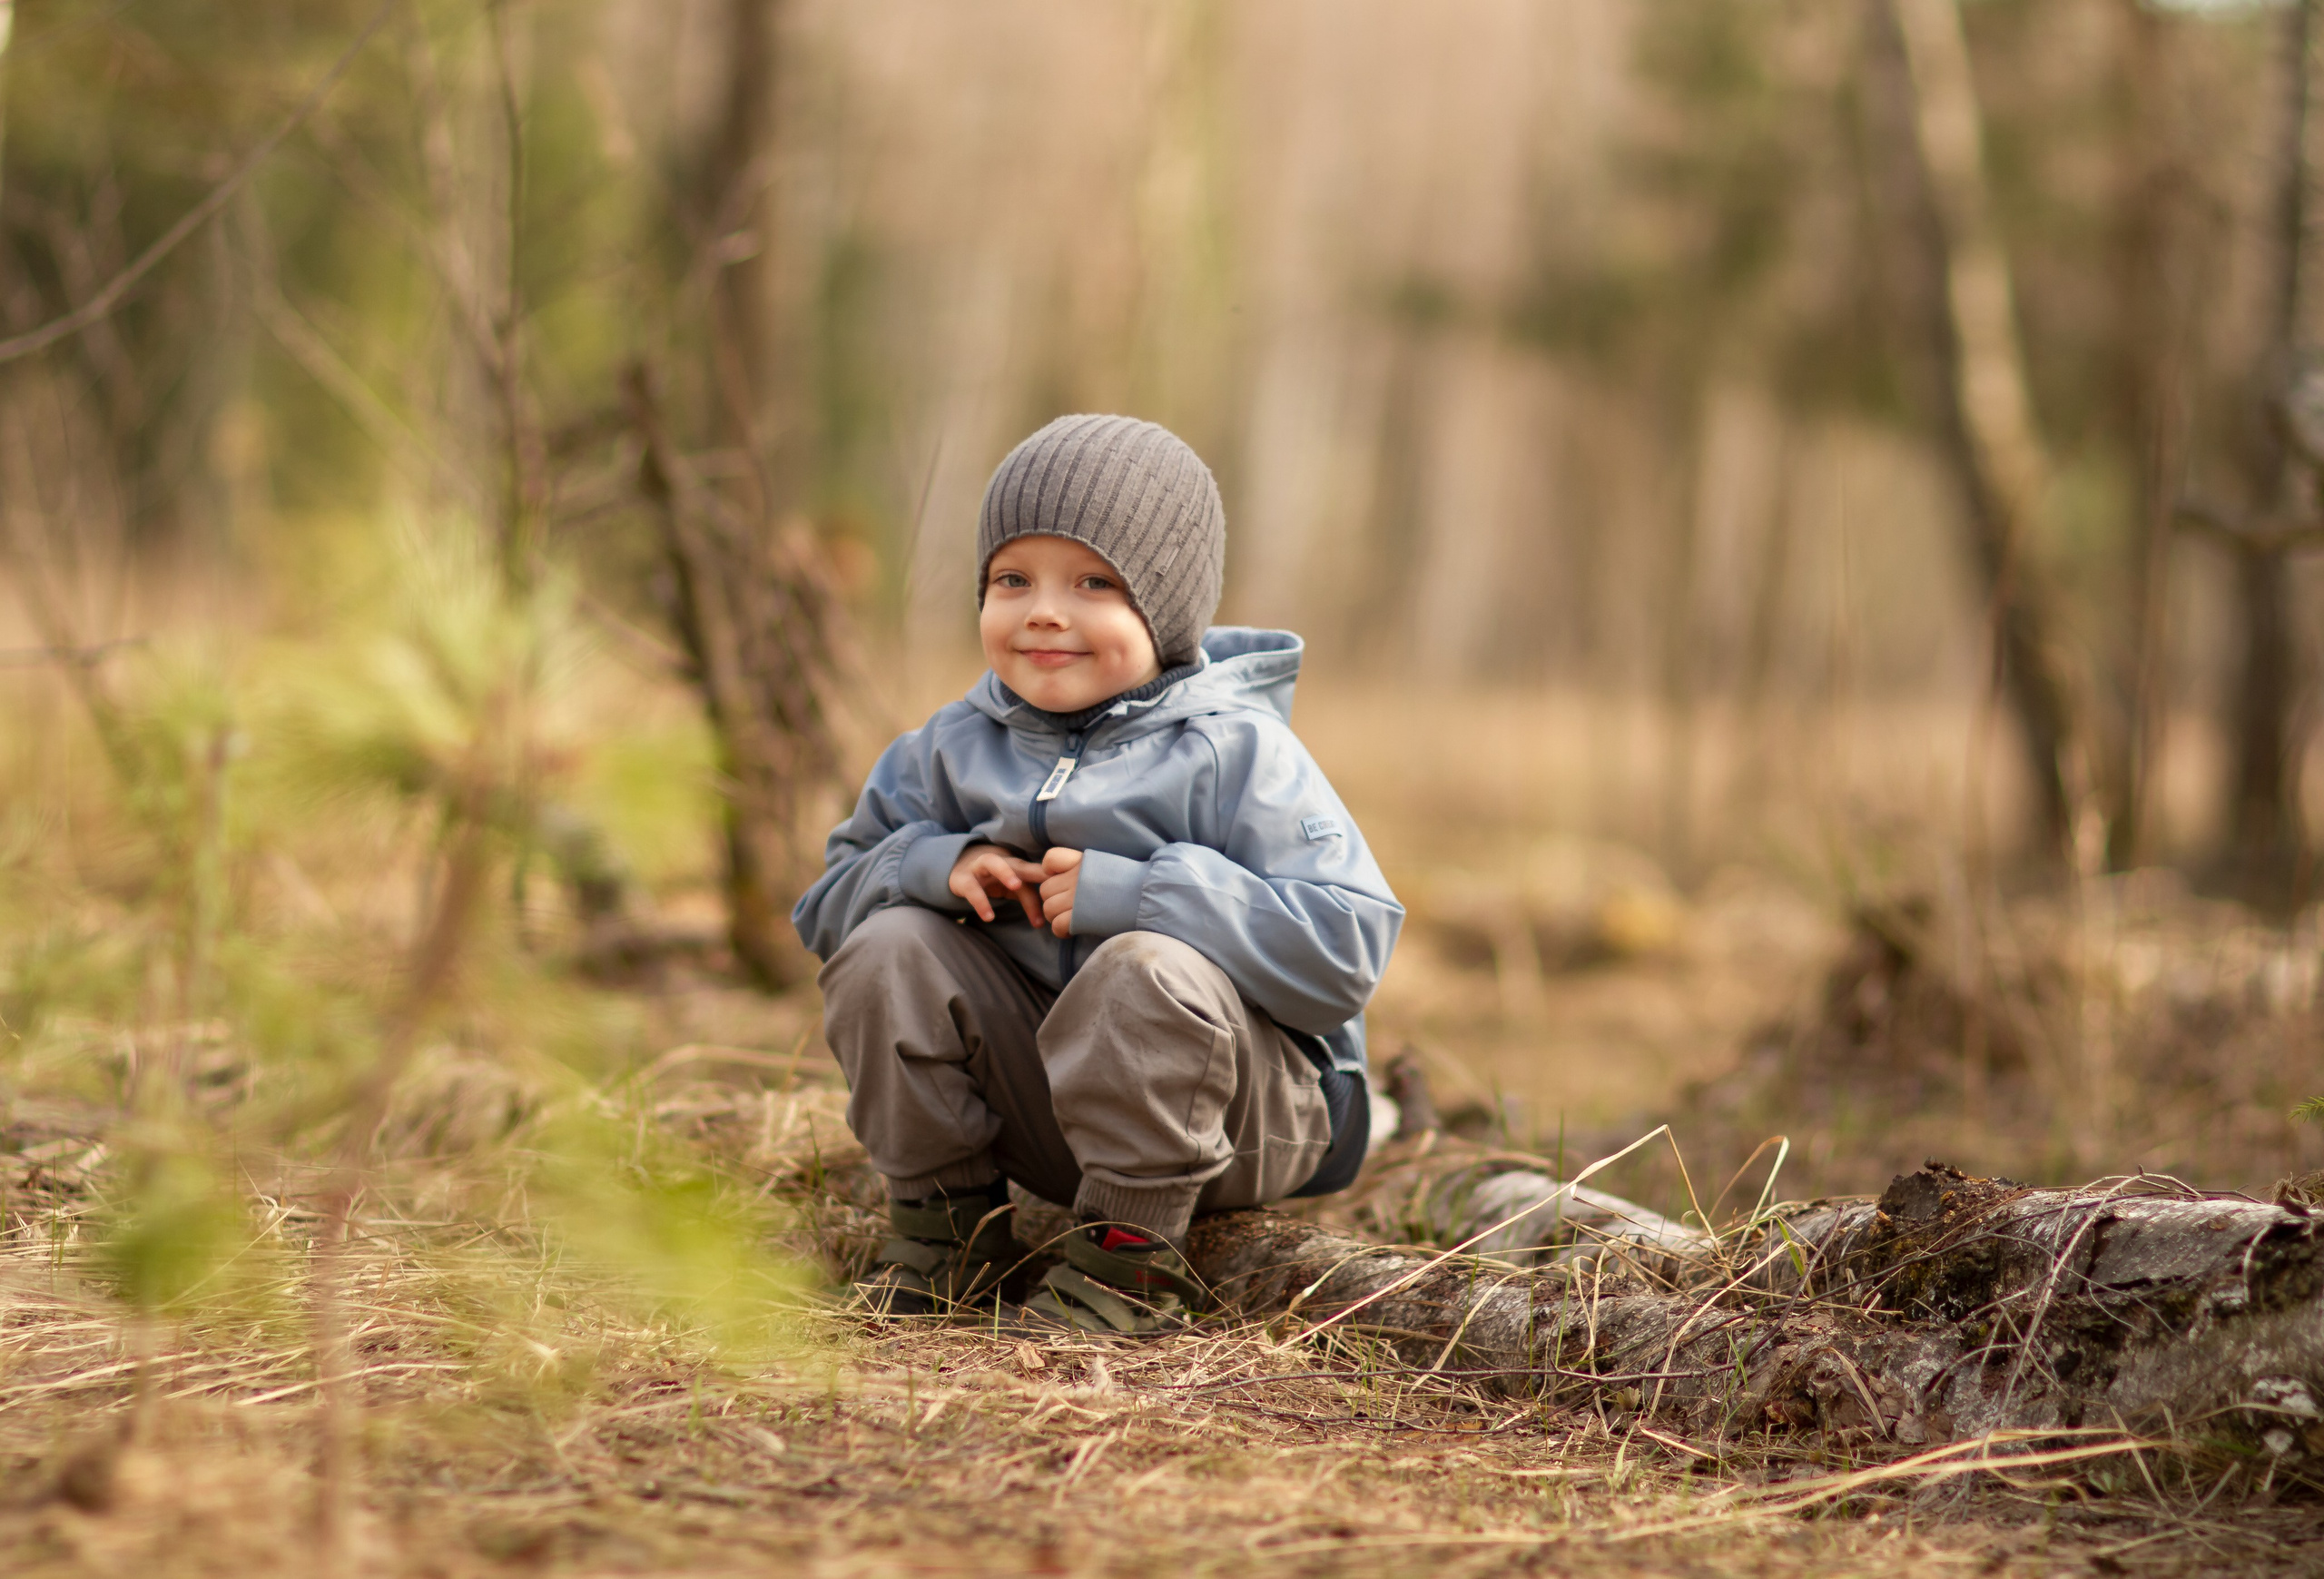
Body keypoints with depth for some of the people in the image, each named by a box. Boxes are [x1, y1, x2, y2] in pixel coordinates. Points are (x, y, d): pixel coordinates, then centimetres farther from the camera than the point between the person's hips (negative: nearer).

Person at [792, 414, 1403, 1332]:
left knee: (1149, 971, -35)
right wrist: (936, 864, -13)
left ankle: (1133, 1254, -17)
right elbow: (826, 904, 10)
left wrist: (1133, 892, -27)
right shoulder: (955, 750, 4)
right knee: (887, 948, -13)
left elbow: (1347, 949, -23)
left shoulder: (1235, 756, -12)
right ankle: (947, 1222, 2)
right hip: (1035, 1094, 5)